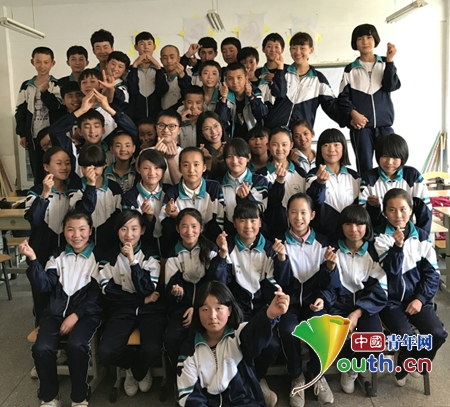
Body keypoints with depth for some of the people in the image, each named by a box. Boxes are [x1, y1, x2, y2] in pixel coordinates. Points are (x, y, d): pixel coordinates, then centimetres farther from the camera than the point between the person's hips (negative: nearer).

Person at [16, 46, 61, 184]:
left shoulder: (57, 85, 0)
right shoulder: (26, 86, 7)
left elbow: (57, 108, -11)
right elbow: (20, 111, 10)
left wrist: (44, 92, -23)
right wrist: (22, 134, 5)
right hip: (33, 136, 3)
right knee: (37, 173, 7)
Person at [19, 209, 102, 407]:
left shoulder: (98, 257, 1)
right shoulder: (58, 255, 12)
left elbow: (97, 293, -5)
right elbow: (44, 285, 0)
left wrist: (76, 315, -15)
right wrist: (33, 259, -13)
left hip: (86, 311, -3)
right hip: (57, 310, 3)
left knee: (76, 346, -31)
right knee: (41, 348, -23)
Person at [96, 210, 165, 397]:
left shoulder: (151, 252, -1)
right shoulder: (109, 255, 4)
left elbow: (147, 289, -11)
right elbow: (108, 291, -3)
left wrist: (133, 261, -21)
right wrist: (142, 299, -9)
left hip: (150, 309, -1)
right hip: (122, 309, 2)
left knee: (152, 350, -28)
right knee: (105, 352, -24)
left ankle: (137, 371, 11)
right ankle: (139, 367, 10)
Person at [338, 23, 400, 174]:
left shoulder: (385, 63, 13)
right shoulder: (350, 69, 8)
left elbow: (391, 86, -3)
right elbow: (343, 97, 3)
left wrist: (389, 60, -8)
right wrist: (353, 113, -13)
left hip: (384, 124, 1)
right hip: (360, 124, -1)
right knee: (365, 166, -2)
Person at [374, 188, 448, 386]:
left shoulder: (421, 237, 5)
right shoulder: (380, 237, -5)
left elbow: (432, 273, 3)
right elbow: (391, 270, -14)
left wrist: (421, 298, -8)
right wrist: (397, 246, -27)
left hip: (416, 297, 3)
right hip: (390, 299, -3)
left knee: (437, 333, -19)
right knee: (407, 336, -24)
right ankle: (403, 367, 11)